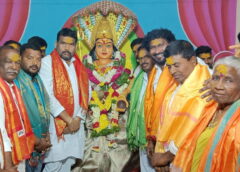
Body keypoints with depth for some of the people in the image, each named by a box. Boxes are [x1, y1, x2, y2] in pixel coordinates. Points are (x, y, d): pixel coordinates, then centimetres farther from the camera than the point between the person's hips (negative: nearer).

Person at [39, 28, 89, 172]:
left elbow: (86, 93, 8)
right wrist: (68, 119, -14)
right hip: (56, 123, -5)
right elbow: (47, 95, -15)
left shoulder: (79, 66, 13)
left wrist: (78, 118, -6)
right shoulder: (47, 62, -6)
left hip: (76, 123, 6)